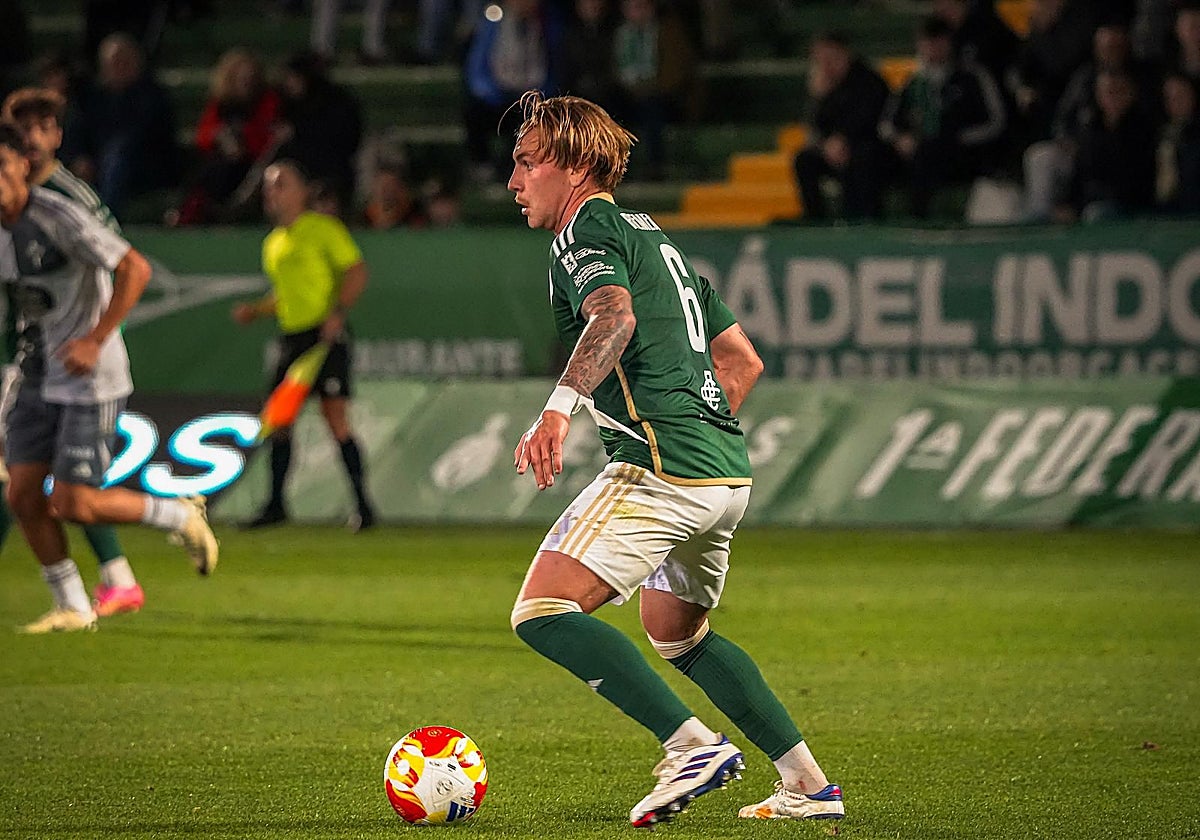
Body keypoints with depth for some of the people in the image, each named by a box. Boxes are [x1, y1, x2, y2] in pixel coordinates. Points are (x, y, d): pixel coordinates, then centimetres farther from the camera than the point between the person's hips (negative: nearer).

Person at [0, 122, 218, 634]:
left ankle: (183, 516, 13)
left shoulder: (58, 217, -19)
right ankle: (72, 608, 14)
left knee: (74, 505, -11)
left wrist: (95, 340, -25)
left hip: (90, 380, -8)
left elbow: (134, 269, -21)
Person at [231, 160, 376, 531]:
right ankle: (276, 505, 15)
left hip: (325, 334, -7)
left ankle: (363, 506, -7)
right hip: (292, 337, 8)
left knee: (335, 416, -12)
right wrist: (254, 311, 13)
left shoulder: (323, 228, -3)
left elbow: (356, 271, -9)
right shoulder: (272, 243, 19)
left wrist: (338, 311, -21)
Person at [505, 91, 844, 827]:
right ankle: (808, 784, 24)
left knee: (542, 613, -12)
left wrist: (560, 408, -37)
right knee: (677, 634, 27)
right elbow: (743, 360, 27)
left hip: (662, 469, -10)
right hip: (727, 474, 10)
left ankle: (693, 746, -21)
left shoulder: (588, 230, -3)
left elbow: (615, 316, -26)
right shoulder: (653, 237, 25)